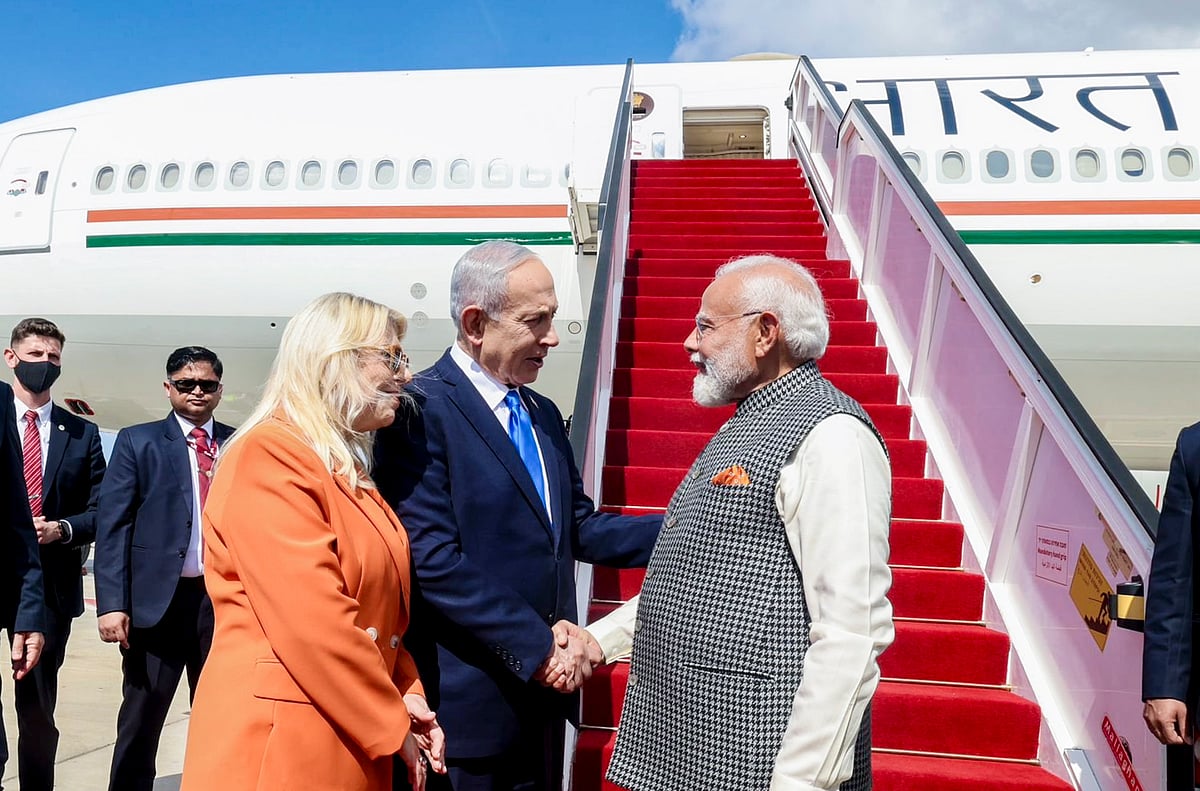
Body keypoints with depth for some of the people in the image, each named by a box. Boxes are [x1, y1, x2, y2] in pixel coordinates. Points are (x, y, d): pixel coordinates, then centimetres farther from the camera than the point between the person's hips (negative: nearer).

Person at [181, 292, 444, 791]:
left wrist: (404, 691, 2)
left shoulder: (349, 470, 11)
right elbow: (315, 626, -23)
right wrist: (392, 729, -13)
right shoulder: (268, 456, -16)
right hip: (281, 744, -8)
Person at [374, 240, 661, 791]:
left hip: (543, 690, 7)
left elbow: (579, 529, 10)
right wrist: (538, 648, -17)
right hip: (471, 700, -7)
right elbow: (433, 562, -21)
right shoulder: (422, 410, -15)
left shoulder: (543, 415, 11)